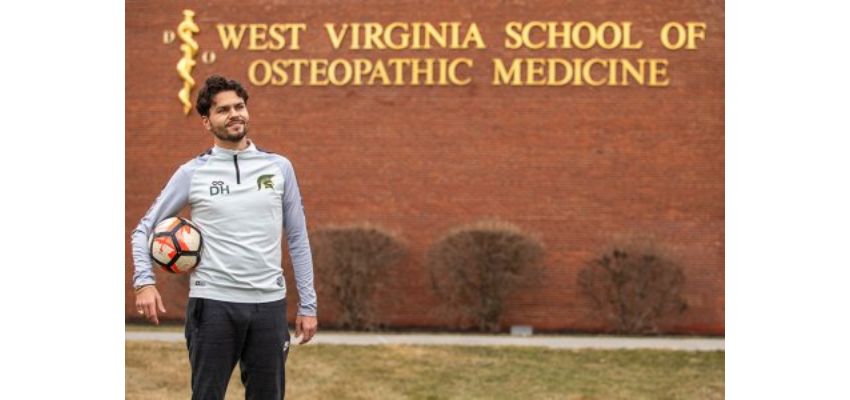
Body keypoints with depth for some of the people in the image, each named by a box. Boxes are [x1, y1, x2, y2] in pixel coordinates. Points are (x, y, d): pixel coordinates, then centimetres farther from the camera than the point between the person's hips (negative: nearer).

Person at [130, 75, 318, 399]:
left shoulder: (279, 168, 7)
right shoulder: (192, 173, 2)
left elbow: (297, 238, 11)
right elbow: (145, 228, 7)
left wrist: (307, 305, 7)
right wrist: (144, 282, -10)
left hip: (269, 303, 2)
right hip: (213, 303, -2)